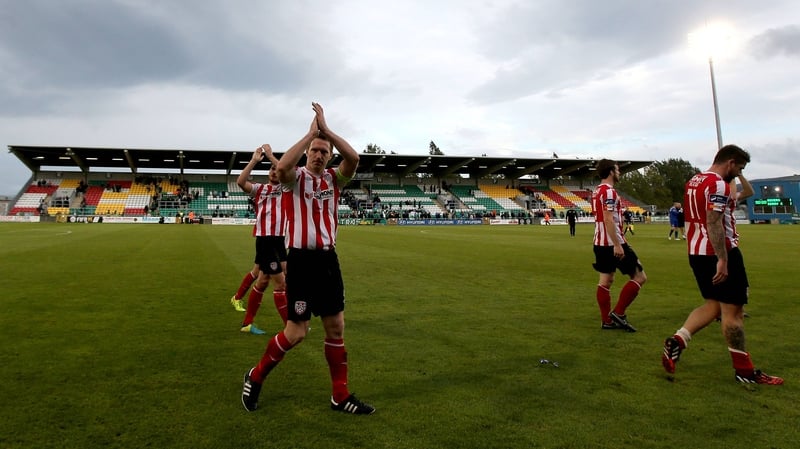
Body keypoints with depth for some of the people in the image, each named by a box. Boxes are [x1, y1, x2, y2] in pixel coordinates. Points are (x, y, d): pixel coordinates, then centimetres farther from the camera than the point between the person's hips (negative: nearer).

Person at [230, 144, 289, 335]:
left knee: (260, 275, 16)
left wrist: (271, 155, -7)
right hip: (265, 239, -3)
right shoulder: (259, 188, 6)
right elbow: (240, 182, -12)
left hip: (280, 239, 4)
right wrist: (254, 160, -11)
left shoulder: (286, 187, 10)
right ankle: (290, 326, 4)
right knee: (281, 282, -5)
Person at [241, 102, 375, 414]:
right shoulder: (297, 177, -2)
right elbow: (281, 167, -27)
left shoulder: (334, 179, 8)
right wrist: (310, 133, -20)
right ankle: (255, 377, 24)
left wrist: (326, 129, -15)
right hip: (302, 260, -5)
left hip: (328, 260, 5)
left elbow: (353, 158, -12)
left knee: (336, 327, 8)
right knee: (296, 332, -2)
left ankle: (340, 396, 20)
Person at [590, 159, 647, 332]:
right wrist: (617, 245, -23)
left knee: (605, 280, 11)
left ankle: (607, 321, 14)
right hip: (613, 243, -10)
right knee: (640, 277, 0)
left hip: (600, 243, 10)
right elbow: (608, 220, -22)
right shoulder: (609, 191, -15)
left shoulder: (596, 192, 14)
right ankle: (618, 313, 0)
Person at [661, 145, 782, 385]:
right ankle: (744, 370, 12)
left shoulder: (694, 182, 14)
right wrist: (723, 260, -24)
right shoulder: (718, 184, -15)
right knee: (732, 309, 1)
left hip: (696, 253, 9)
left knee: (713, 304, 17)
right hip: (719, 253, -9)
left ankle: (677, 341, 4)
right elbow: (714, 223, -23)